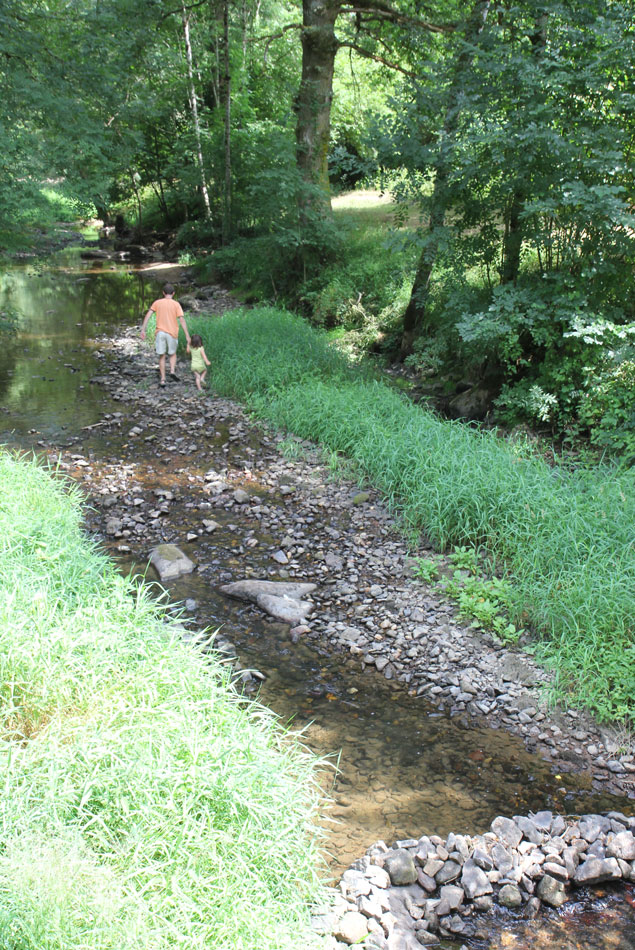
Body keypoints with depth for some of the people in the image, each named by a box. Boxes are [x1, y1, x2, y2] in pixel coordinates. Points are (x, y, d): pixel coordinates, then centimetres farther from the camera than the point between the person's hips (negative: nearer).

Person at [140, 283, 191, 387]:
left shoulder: (157, 303, 5)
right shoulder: (176, 304, -1)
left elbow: (148, 315, -3)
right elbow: (182, 320, -8)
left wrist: (143, 330, -2)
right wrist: (187, 336, -8)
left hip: (160, 333, 1)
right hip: (172, 333, -1)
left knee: (161, 356, 8)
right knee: (172, 354, 19)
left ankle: (162, 379, 5)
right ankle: (172, 371, -4)